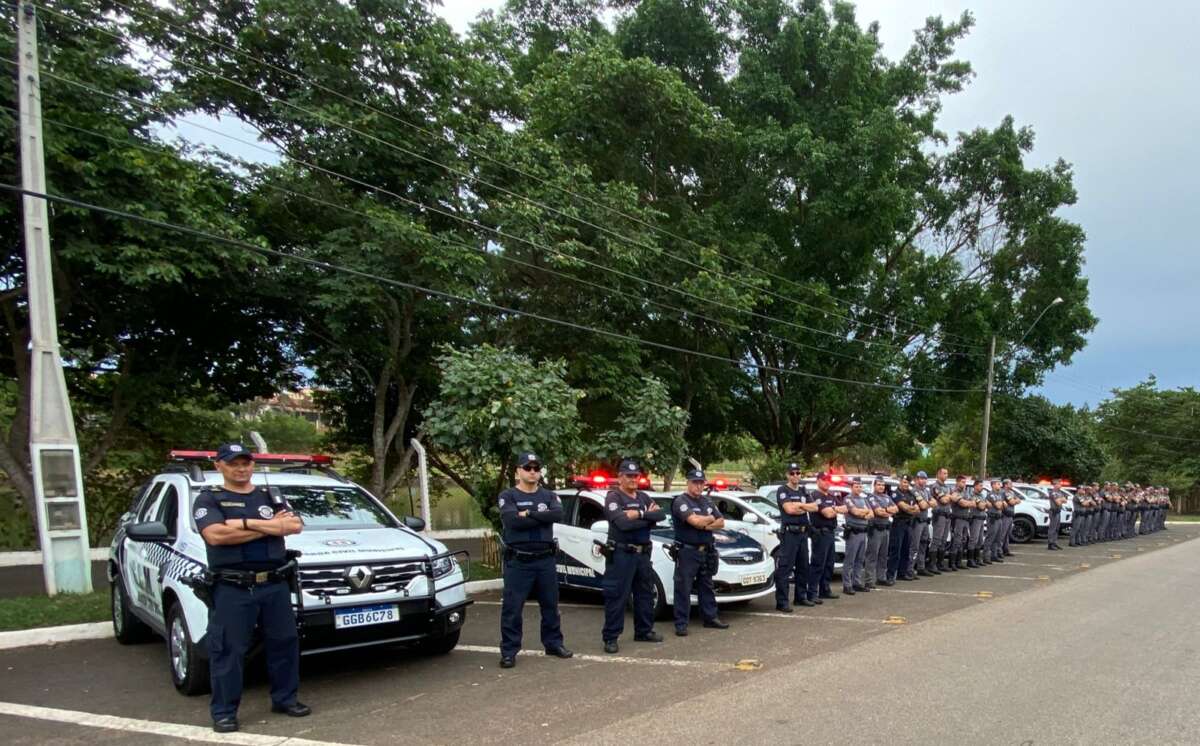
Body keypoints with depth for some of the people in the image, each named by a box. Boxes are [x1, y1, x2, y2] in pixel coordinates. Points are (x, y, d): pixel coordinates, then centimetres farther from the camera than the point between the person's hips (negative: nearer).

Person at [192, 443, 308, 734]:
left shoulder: (270, 497, 12)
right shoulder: (208, 499, 1)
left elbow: (295, 525, -4)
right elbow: (215, 535, -17)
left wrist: (245, 523, -12)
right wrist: (269, 527, -11)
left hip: (275, 586, 4)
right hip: (232, 589, -4)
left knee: (284, 643, 10)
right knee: (228, 651, 1)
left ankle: (285, 699, 25)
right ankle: (224, 712, 14)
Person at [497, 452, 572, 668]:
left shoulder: (549, 495, 9)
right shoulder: (507, 496, -2)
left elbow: (558, 514, -12)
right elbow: (513, 520, -20)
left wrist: (529, 514, -18)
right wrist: (542, 517, -13)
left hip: (545, 560, 4)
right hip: (517, 561, -4)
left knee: (550, 605, 13)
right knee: (512, 608, -1)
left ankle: (553, 644, 26)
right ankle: (509, 651, 8)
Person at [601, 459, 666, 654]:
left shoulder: (644, 497, 13)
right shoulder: (613, 497, -8)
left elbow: (661, 515, -2)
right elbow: (623, 523, -24)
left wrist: (639, 514, -14)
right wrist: (647, 517, -13)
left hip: (643, 553, 7)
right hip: (621, 554, -7)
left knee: (645, 594, 15)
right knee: (616, 597, -4)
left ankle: (644, 631, 28)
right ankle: (610, 638, 2)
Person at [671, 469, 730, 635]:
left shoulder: (707, 501, 13)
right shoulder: (681, 501, -11)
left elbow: (721, 522, 8)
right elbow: (695, 521, -24)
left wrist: (705, 525, -11)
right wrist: (711, 519, -4)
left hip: (706, 551, 7)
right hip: (687, 551, -7)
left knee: (706, 586, 16)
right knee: (683, 588, -3)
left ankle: (710, 617, 26)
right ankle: (681, 624, 2)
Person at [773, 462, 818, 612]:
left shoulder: (803, 491, 17)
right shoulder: (783, 491, -4)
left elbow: (814, 507, 6)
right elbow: (789, 509, -17)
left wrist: (799, 505, -8)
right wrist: (805, 507, -4)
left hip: (803, 532, 8)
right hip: (789, 532, -8)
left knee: (803, 566, 14)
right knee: (784, 568, -10)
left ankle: (801, 597, 25)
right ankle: (782, 602, -11)